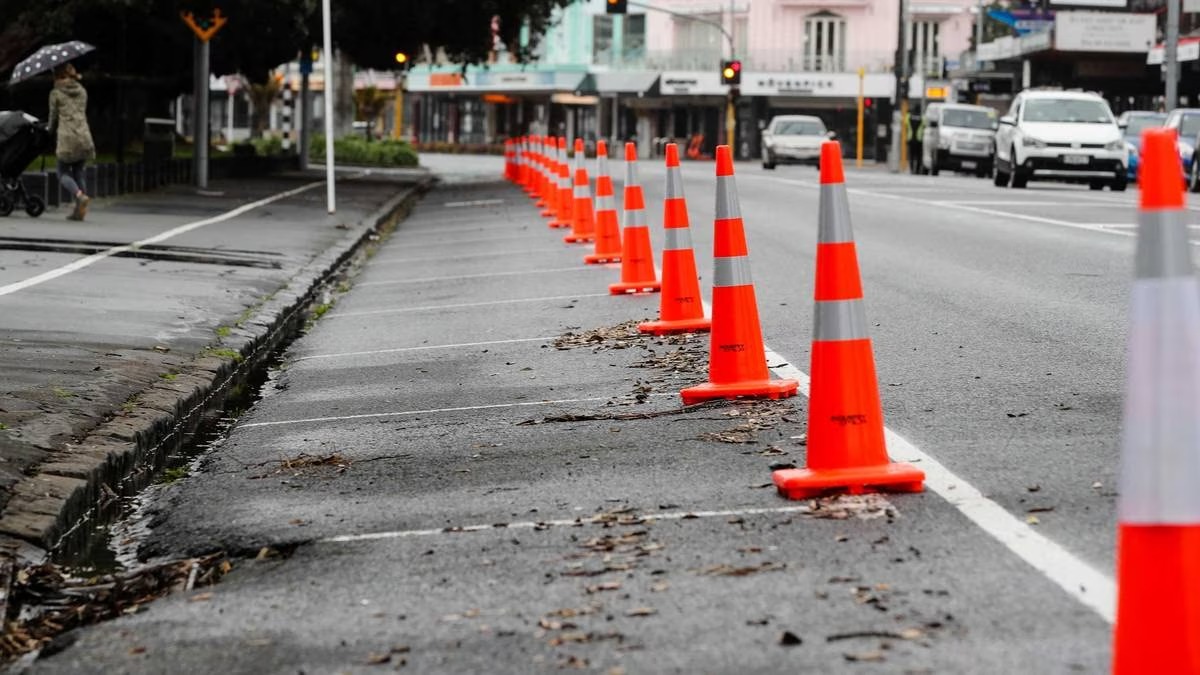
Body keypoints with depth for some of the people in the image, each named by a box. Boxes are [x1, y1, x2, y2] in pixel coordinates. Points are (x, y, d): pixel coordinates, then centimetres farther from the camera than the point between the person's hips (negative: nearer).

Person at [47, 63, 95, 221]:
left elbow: (54, 116, 8)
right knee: (78, 172, 12)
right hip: (84, 136, 5)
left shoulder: (56, 93, 0)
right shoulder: (82, 91, 13)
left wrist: (52, 131, 28)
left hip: (67, 137, -5)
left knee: (63, 173, 6)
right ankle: (79, 210, 4)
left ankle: (80, 195, -22)